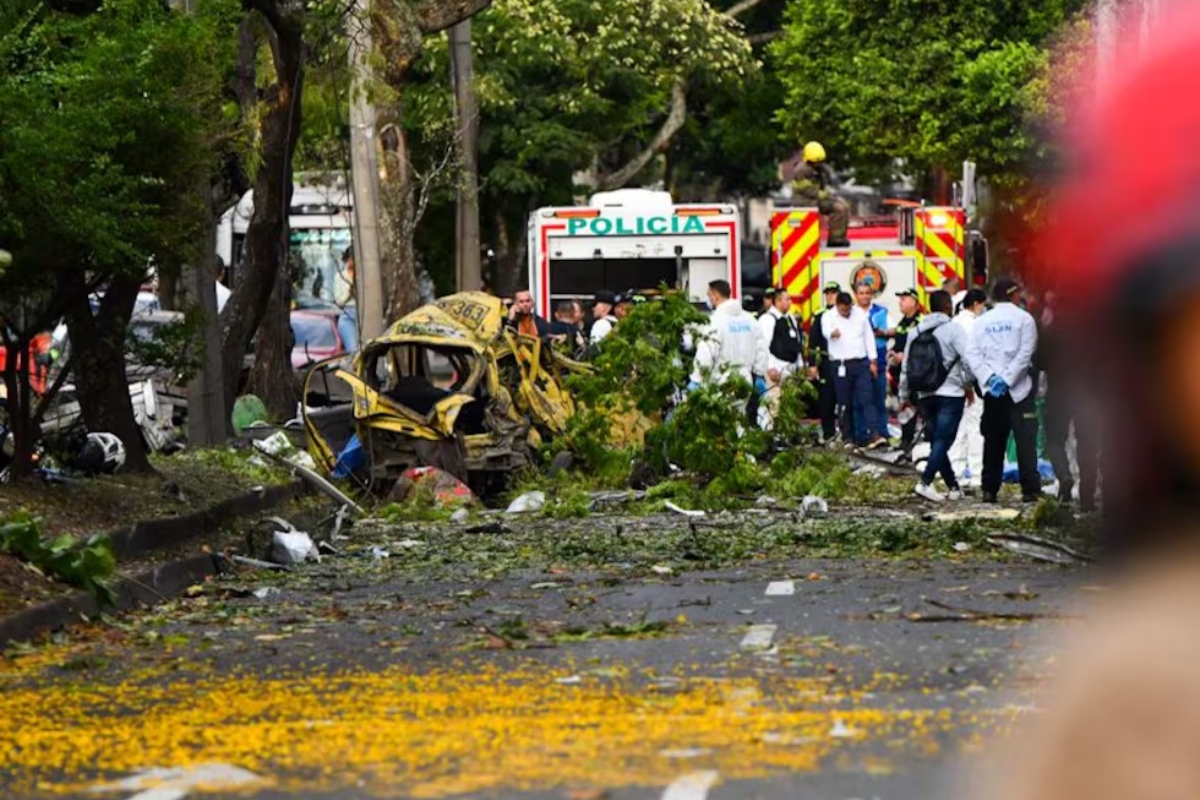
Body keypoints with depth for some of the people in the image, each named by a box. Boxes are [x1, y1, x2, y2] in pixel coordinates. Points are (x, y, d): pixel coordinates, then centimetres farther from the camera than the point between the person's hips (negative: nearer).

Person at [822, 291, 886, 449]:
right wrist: (832, 333, -50)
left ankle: (873, 435, -15)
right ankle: (848, 438, 8)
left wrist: (872, 361, 9)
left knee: (865, 399, -8)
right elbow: (825, 330, -24)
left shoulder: (860, 314, 8)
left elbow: (869, 337, 13)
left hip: (861, 363, 1)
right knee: (845, 403, 3)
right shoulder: (828, 317, -2)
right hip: (840, 365, -1)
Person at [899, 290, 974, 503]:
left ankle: (953, 487, 13)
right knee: (943, 441, -8)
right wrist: (967, 384, 2)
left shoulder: (916, 332, 10)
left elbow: (905, 367, 12)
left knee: (937, 441, 11)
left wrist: (904, 396, 20)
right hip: (951, 394, -6)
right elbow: (968, 358, -14)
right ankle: (925, 483, -22)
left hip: (925, 395, 6)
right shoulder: (953, 329, -7)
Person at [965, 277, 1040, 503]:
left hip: (991, 391, 4)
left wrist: (989, 378, -9)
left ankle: (990, 490, 6)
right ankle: (1030, 489, -10)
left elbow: (972, 355, 0)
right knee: (1025, 440, -4)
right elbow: (1025, 353, -12)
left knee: (993, 441, 8)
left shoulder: (982, 321, 9)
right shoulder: (1023, 318, -2)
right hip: (1018, 390, -4)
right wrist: (1006, 380, -12)